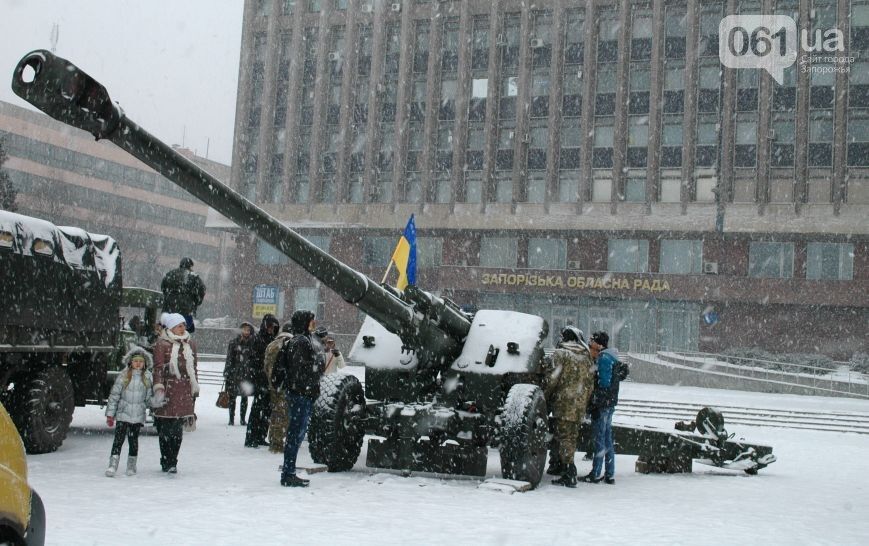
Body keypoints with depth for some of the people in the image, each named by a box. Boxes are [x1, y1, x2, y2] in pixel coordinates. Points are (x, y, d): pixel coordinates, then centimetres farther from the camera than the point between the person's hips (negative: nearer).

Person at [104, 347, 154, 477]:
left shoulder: (148, 377, 4)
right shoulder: (123, 376, -2)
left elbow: (149, 398, 7)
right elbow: (114, 395, 0)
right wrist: (110, 414, -2)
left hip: (138, 415, 1)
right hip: (123, 414, -1)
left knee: (133, 440, 8)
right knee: (119, 438, -8)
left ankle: (131, 466, 19)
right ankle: (112, 465, -7)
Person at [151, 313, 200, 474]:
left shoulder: (190, 344, 16)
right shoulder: (162, 344, -1)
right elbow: (158, 367, -6)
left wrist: (195, 387, 21)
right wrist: (159, 388, -16)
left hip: (185, 391, 4)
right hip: (168, 389, -4)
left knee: (178, 430, 4)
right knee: (166, 428, -2)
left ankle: (171, 462, 12)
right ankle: (167, 462, 5)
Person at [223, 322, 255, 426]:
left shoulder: (252, 344, 6)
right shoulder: (233, 343, 2)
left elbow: (254, 360, 7)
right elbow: (229, 359, 0)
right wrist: (226, 374, -6)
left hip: (246, 374, 1)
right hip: (234, 373, -1)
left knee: (245, 397, 5)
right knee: (232, 397, 2)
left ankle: (243, 418, 14)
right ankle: (231, 418, 10)